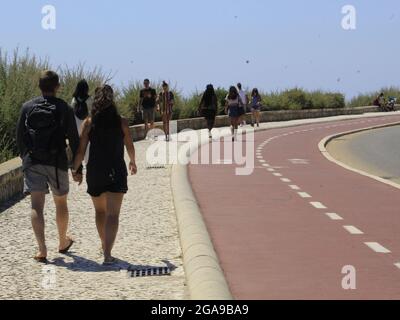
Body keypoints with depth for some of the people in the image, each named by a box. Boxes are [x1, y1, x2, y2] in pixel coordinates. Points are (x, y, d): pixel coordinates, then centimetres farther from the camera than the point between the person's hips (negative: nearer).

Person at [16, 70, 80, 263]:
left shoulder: (28, 107, 2)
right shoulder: (64, 108, -3)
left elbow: (19, 137, 6)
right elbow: (74, 139, -3)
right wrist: (78, 166, 4)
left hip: (32, 162, 1)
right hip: (57, 163, -1)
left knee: (36, 206, -2)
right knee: (61, 203, 18)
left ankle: (42, 250, -14)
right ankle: (63, 242, 34)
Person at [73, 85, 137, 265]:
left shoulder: (89, 122, -3)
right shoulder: (121, 122, -3)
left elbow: (81, 150, -5)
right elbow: (130, 147, 9)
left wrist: (76, 169, 8)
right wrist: (132, 162, 28)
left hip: (95, 172, 2)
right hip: (116, 172, -2)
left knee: (100, 211, 22)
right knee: (113, 214, -5)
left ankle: (104, 246, 36)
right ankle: (107, 253, -19)